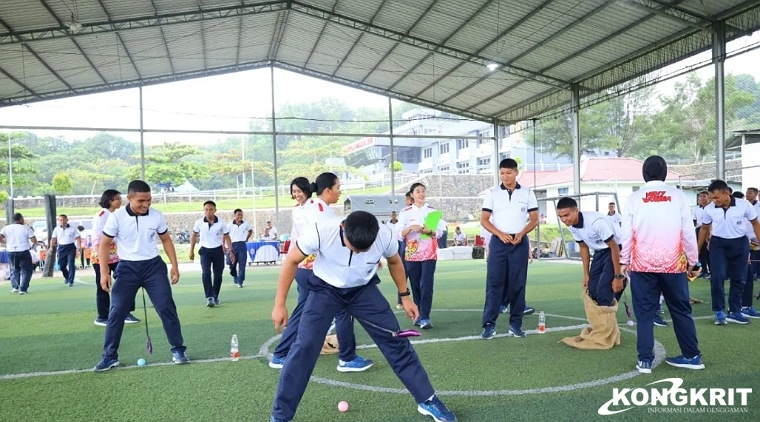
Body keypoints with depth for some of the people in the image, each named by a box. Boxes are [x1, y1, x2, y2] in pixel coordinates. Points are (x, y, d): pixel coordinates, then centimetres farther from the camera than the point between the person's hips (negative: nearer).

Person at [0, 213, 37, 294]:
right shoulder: (26, 228, -6)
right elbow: (34, 241, -12)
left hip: (11, 252, 4)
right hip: (23, 252, -4)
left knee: (14, 269, 23)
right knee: (26, 270, 7)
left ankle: (14, 287, 14)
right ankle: (23, 289, -1)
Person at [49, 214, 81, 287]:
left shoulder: (72, 228, -2)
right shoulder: (56, 229, 5)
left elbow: (78, 238, -2)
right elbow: (53, 239, 7)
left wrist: (78, 248, -11)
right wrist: (51, 247, -5)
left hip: (71, 247, -3)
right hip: (61, 248, 3)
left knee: (71, 265, -8)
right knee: (61, 265, 5)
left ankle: (71, 281, 0)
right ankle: (66, 277, 34)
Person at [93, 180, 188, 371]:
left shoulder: (157, 216, -5)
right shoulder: (116, 217, -10)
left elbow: (166, 240, 8)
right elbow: (104, 245, -2)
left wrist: (174, 265, 2)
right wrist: (104, 272, -10)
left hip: (154, 266, 1)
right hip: (127, 268, -1)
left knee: (167, 308, -4)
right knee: (116, 312, -1)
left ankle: (178, 350, 8)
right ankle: (110, 357, 15)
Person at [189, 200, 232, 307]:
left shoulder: (221, 223, -10)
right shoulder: (199, 222, -8)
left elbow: (227, 237, 0)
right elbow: (194, 235, 8)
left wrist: (231, 251, -6)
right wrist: (191, 251, 8)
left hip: (218, 250, 0)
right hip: (205, 251, 0)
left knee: (218, 275, 5)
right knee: (206, 274, -16)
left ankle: (215, 297, 23)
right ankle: (209, 297, -14)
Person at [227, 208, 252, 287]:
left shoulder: (246, 224, 4)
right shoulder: (230, 225, -2)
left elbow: (250, 231, 23)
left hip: (242, 245, 1)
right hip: (233, 245, -1)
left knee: (242, 264, -5)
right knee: (232, 264, 3)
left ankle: (240, 282, 1)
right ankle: (235, 277, 32)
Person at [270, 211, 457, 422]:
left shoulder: (385, 237, -26)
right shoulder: (321, 232, -33)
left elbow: (394, 262, 0)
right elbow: (291, 261, -15)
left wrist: (405, 296, 5)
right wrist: (280, 304, -14)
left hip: (363, 289, 2)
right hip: (325, 289, -1)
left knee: (397, 341, -2)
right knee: (304, 348, -13)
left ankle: (427, 400, 15)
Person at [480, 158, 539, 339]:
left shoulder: (527, 193, 6)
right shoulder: (492, 193, 4)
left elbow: (534, 219, 7)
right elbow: (484, 219, 1)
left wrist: (521, 234, -10)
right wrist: (500, 234, -12)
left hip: (520, 242, 1)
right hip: (498, 242, -1)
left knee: (518, 284, 3)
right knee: (494, 283, -4)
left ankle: (515, 324, 11)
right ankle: (489, 324, -2)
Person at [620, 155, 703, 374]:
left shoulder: (634, 198, -1)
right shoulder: (677, 196, 0)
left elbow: (626, 233, -1)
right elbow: (689, 232, 2)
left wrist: (623, 261, 10)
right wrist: (692, 261, 13)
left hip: (643, 264, -1)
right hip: (673, 263, 1)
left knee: (645, 312, 5)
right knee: (681, 310, 14)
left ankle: (645, 359, 5)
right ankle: (692, 356, 22)